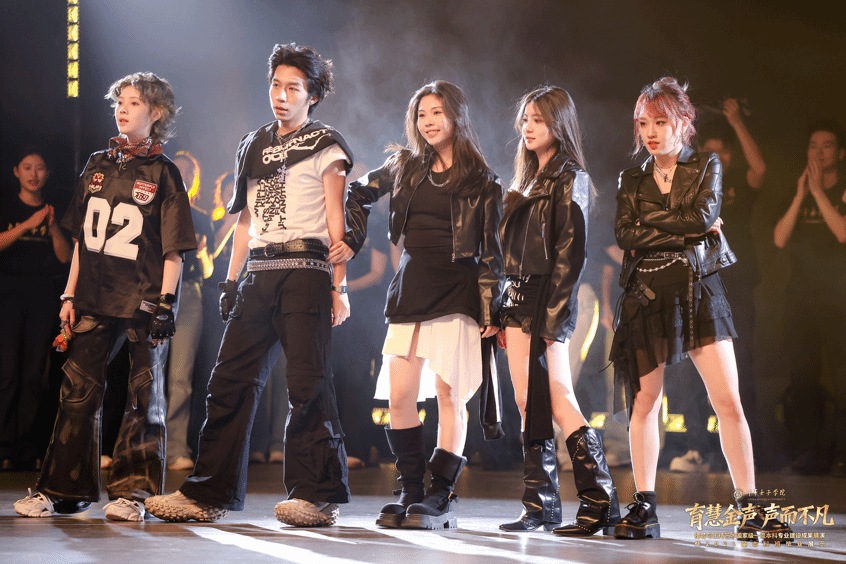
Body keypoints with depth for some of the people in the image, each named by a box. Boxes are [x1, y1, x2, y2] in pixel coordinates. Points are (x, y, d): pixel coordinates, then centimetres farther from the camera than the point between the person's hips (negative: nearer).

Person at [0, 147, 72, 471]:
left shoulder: (54, 211, 13)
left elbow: (66, 257, 5)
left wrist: (53, 228, -11)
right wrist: (28, 225, -21)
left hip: (43, 295, 2)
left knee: (34, 374, 0)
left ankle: (28, 449, 3)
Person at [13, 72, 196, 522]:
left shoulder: (163, 173, 1)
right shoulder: (98, 165, 13)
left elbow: (173, 249, -2)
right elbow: (81, 239, 15)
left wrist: (165, 301, -10)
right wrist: (70, 294, 10)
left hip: (143, 301, -4)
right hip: (95, 298, 4)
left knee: (144, 395, 0)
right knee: (79, 390, 2)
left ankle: (132, 490, 5)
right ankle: (62, 489, 8)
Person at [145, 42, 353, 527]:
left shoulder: (325, 146, 5)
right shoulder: (254, 146, 21)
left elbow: (335, 221, -2)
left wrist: (339, 286, -10)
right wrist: (232, 279, 16)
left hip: (305, 272, -6)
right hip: (260, 277, 6)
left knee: (307, 381, -10)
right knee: (232, 379, 1)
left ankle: (319, 495, -6)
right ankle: (210, 493, 5)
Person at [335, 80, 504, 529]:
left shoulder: (481, 183, 1)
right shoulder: (405, 167, 12)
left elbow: (490, 252, 0)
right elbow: (359, 194, 27)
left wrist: (490, 310, -7)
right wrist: (352, 240, 13)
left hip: (456, 291, -4)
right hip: (410, 289, 4)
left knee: (448, 394, -6)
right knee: (399, 396, -2)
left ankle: (440, 498, -3)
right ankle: (411, 492, 7)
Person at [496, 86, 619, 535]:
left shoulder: (570, 179, -5)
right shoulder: (527, 180, 20)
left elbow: (570, 253, -12)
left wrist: (554, 315, -19)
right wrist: (506, 312, 14)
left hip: (548, 299, -8)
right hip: (519, 297, 8)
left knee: (556, 399, -13)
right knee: (528, 402, 6)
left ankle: (601, 501, -11)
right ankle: (540, 506, 9)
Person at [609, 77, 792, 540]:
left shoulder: (706, 167, 8)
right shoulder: (631, 180, 12)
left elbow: (704, 214, -10)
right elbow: (624, 234, -4)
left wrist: (651, 226, -6)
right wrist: (688, 227, -7)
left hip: (699, 289, -1)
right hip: (647, 296, 2)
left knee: (728, 400, -8)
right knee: (643, 403, 1)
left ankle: (749, 507, -5)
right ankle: (644, 507, 10)